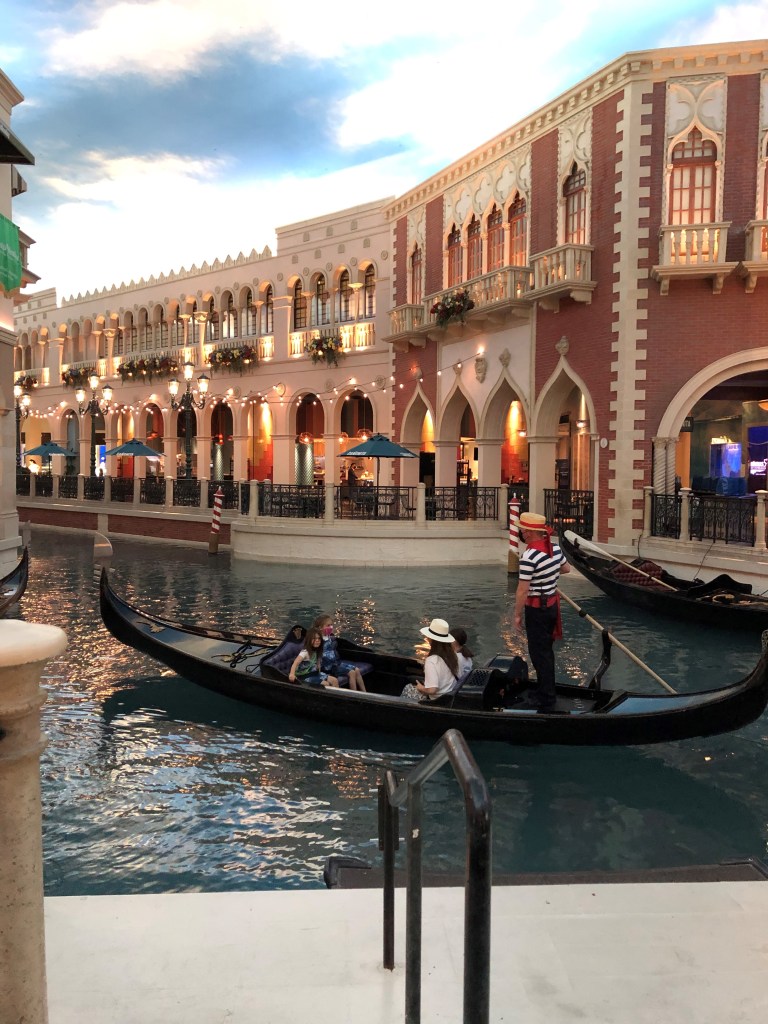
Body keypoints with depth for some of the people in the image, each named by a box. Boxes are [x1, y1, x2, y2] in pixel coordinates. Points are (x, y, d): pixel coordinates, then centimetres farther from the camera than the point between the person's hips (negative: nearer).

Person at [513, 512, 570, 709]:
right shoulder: (555, 546, 0)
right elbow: (566, 568, 18)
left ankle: (545, 698, 9)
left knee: (539, 653, 1)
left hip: (537, 609, -8)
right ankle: (545, 687, 32)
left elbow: (522, 591, -22)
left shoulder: (529, 556, -24)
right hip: (552, 604, 8)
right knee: (546, 649, 19)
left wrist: (518, 615, -12)